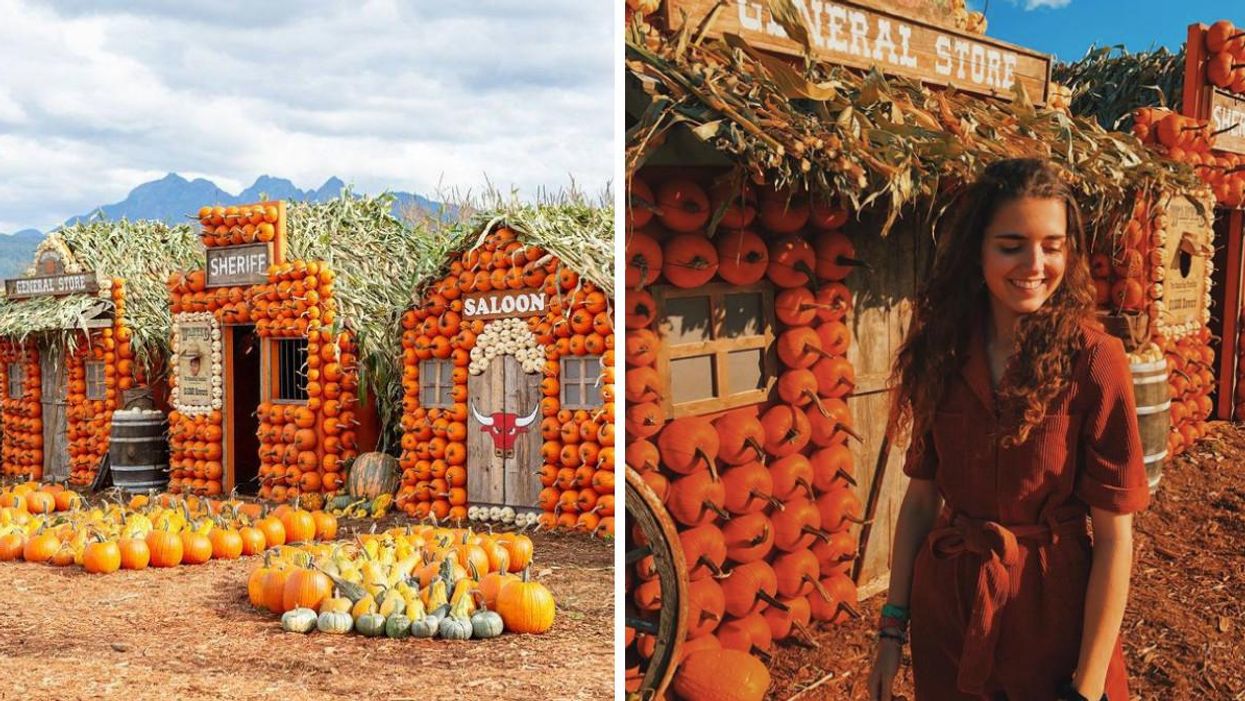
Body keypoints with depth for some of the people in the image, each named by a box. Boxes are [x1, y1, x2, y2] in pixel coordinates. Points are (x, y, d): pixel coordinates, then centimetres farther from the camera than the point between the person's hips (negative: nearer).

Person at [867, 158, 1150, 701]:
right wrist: (893, 626, 3)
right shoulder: (944, 351, -4)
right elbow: (922, 495, 3)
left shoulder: (1093, 361, -15)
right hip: (945, 605, 3)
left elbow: (1114, 537, -13)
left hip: (1052, 608, -3)